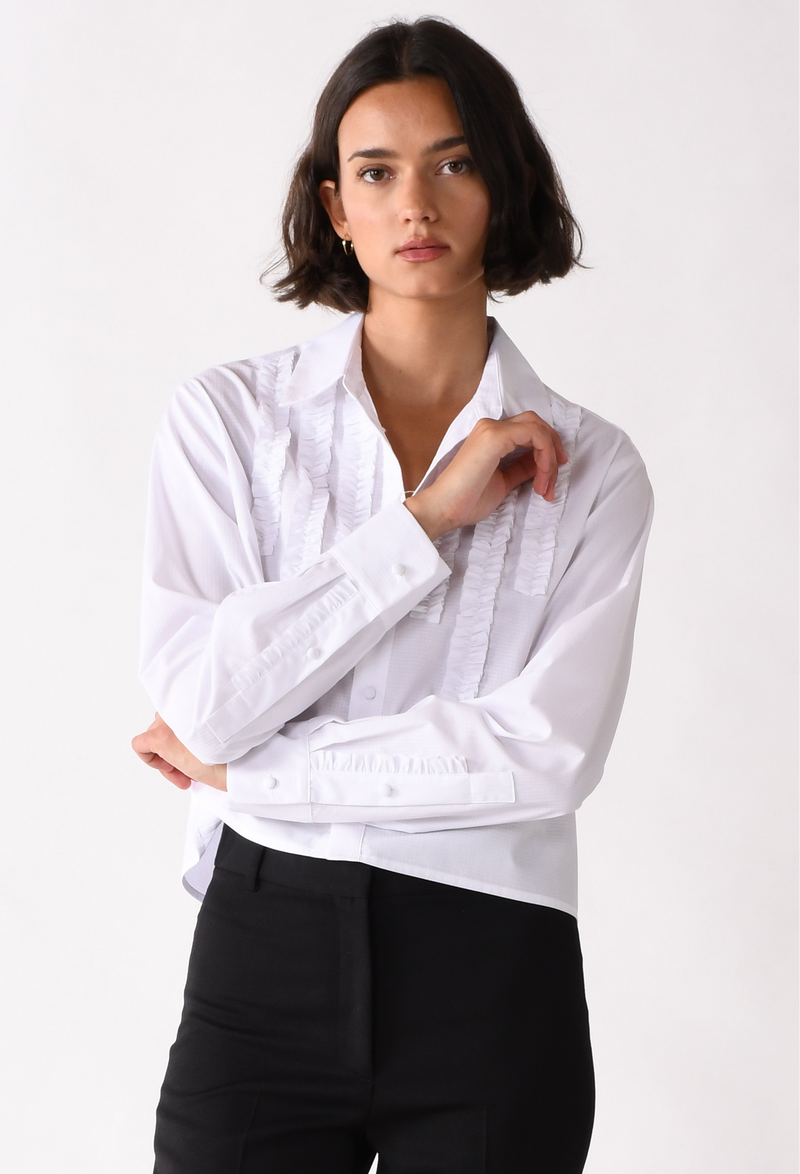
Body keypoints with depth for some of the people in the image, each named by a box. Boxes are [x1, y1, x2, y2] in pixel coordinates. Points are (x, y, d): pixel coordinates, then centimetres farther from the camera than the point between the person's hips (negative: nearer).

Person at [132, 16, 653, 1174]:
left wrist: (243, 769, -9)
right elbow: (200, 699, -11)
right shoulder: (227, 416, 1)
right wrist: (426, 519, -13)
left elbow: (548, 754, -12)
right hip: (266, 953, 0)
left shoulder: (591, 468, 1)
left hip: (494, 985, 0)